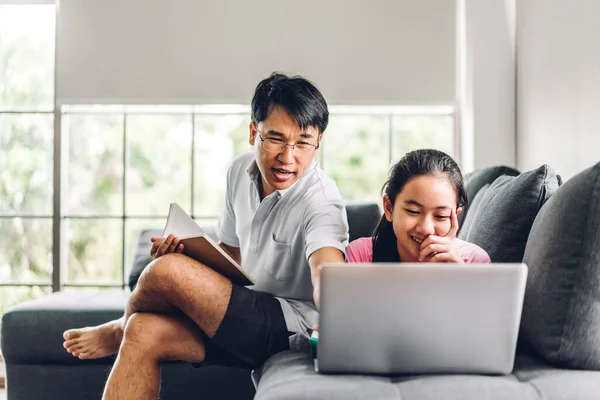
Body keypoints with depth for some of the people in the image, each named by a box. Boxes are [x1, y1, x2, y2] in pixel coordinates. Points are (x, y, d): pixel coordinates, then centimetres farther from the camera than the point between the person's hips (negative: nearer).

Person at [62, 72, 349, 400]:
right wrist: (188, 250, -4)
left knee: (167, 270, -21)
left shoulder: (320, 201, -19)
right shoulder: (241, 172, 6)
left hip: (295, 329, -8)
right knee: (144, 331, -12)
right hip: (251, 316, 8)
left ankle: (118, 331, 12)